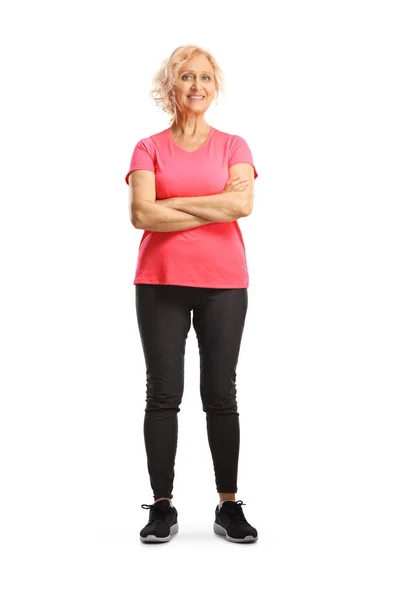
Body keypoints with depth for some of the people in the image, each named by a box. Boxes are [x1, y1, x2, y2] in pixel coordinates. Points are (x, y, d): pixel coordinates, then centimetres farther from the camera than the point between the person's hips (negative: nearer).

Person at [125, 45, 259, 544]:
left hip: (224, 283, 1)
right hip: (160, 283, 0)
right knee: (163, 394, 1)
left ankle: (229, 507, 13)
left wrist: (173, 202, -7)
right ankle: (162, 507, 10)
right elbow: (141, 214, -8)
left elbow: (242, 203, -9)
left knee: (220, 395, 4)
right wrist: (214, 210, -7)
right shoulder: (149, 148, 7)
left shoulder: (233, 146, 10)